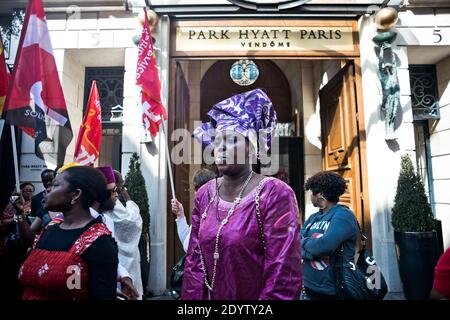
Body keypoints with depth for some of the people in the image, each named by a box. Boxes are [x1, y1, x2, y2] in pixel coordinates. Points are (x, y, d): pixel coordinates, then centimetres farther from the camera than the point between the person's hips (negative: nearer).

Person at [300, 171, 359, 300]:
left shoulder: (343, 215, -13)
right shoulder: (313, 217, 7)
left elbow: (325, 245, -26)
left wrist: (304, 242, -8)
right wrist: (313, 245, -19)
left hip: (331, 292, -6)